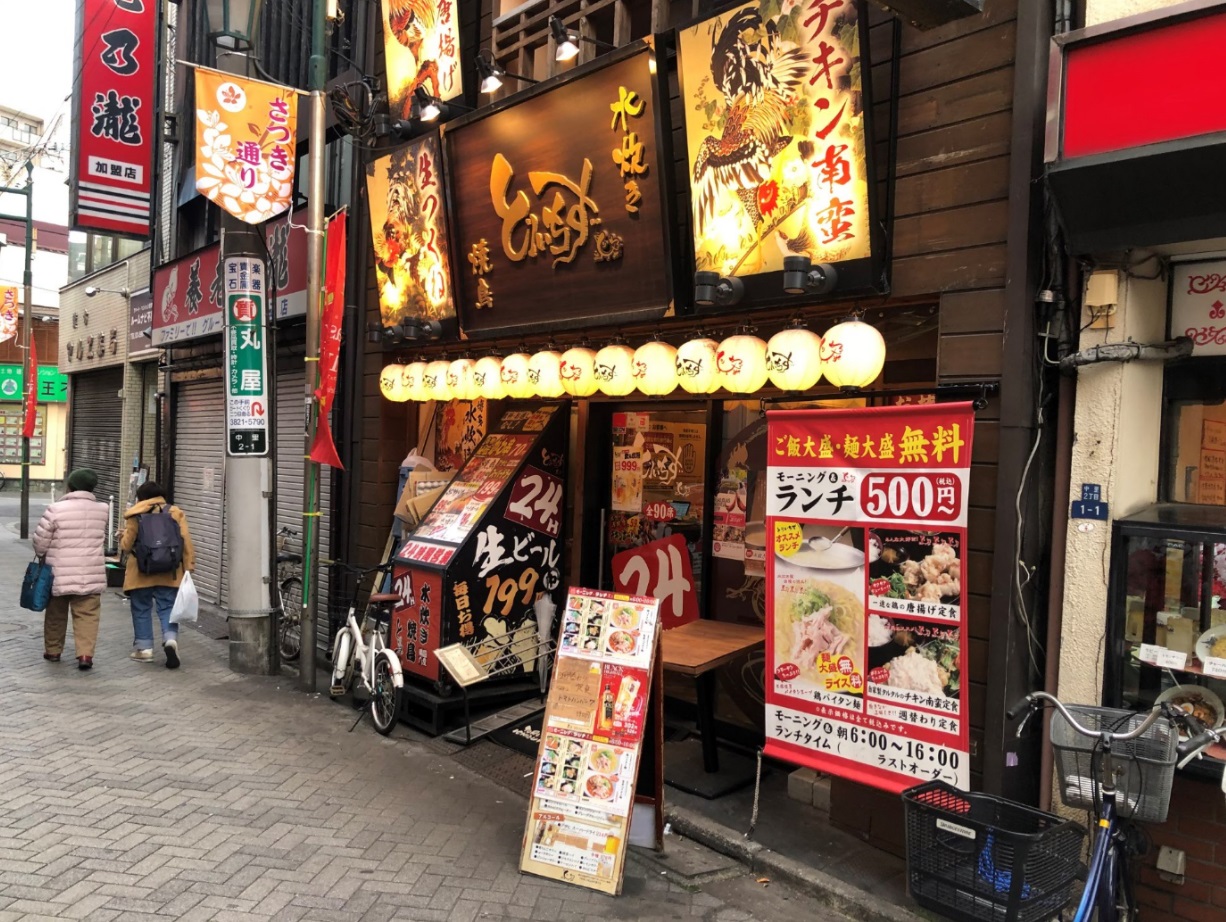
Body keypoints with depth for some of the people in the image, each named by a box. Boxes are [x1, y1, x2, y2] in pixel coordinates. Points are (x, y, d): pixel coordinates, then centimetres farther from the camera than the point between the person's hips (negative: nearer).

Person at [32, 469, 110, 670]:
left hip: (60, 574, -1)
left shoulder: (56, 509, -10)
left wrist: (42, 555, 15)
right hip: (91, 574, 1)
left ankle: (52, 651, 28)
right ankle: (85, 654, -9)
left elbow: (40, 540, -3)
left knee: (56, 613, 16)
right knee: (87, 615, 2)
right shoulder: (102, 510, 0)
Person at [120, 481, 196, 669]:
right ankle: (171, 640, -15)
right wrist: (188, 567, 2)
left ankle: (144, 648, 14)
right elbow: (186, 542, -2)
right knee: (167, 608, 6)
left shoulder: (135, 516, -3)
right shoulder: (176, 513, 1)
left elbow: (126, 545, -2)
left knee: (141, 610, 11)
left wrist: (122, 536, 21)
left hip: (141, 573, -1)